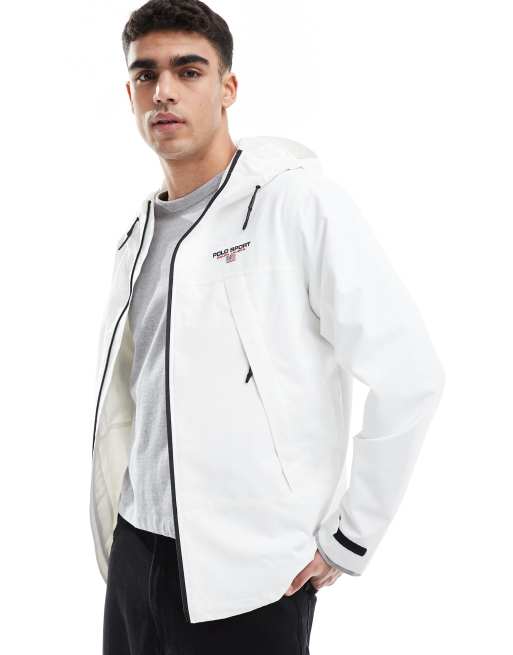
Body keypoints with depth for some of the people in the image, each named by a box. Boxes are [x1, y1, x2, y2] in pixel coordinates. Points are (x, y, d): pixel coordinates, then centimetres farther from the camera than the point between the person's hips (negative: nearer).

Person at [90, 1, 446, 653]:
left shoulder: (296, 200, -12)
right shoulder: (140, 232, 8)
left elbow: (410, 374, -15)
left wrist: (348, 539, -11)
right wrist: (119, 543, 13)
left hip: (247, 574, -5)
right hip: (134, 553, 6)